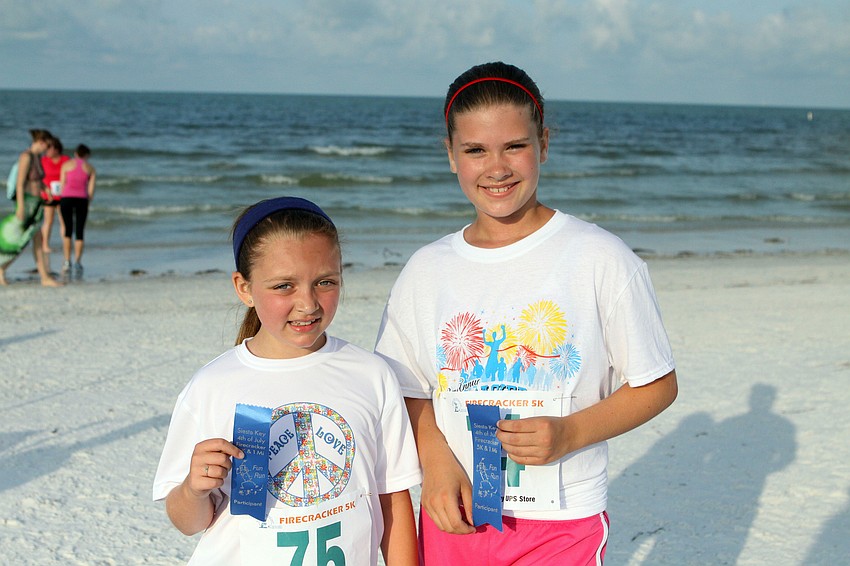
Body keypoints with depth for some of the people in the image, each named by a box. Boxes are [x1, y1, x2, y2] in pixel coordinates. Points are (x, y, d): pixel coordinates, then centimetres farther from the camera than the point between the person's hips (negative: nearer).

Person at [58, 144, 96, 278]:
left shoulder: (66, 164, 10)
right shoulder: (90, 168, 11)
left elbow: (62, 185, 5)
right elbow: (91, 190, 6)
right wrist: (87, 205, 18)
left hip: (66, 198, 0)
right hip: (82, 199, 0)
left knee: (68, 231, 14)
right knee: (79, 233, 5)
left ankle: (67, 262, 7)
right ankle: (77, 262, -9)